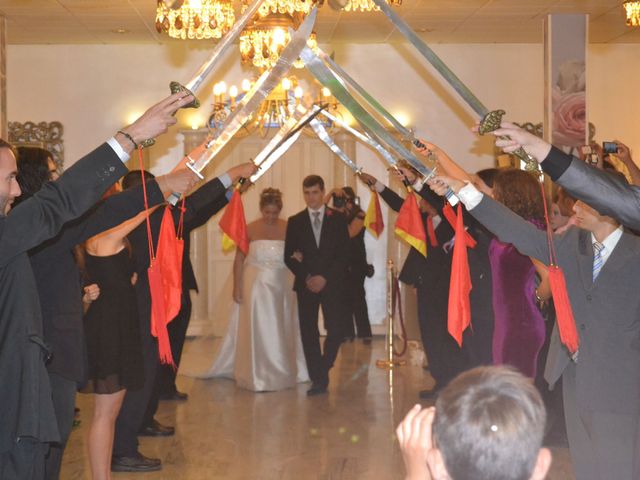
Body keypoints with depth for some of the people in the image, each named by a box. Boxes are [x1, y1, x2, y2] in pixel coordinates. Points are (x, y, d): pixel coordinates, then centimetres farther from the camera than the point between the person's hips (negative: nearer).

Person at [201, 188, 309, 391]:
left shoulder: (288, 229, -4)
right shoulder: (250, 229, -7)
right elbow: (239, 260, -3)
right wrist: (237, 287, -7)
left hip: (279, 286, 2)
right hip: (255, 285, -2)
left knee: (280, 330, 10)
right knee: (257, 330, 2)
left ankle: (281, 372, 23)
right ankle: (258, 377, 10)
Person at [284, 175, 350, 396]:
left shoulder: (338, 219, 5)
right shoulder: (295, 221, 8)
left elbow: (344, 254, 0)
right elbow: (289, 257, 6)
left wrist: (325, 278, -10)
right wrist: (306, 277, -8)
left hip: (332, 284, -1)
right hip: (306, 284, 1)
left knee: (337, 329, -8)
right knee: (309, 332, -2)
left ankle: (323, 370, 16)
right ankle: (318, 380, 5)